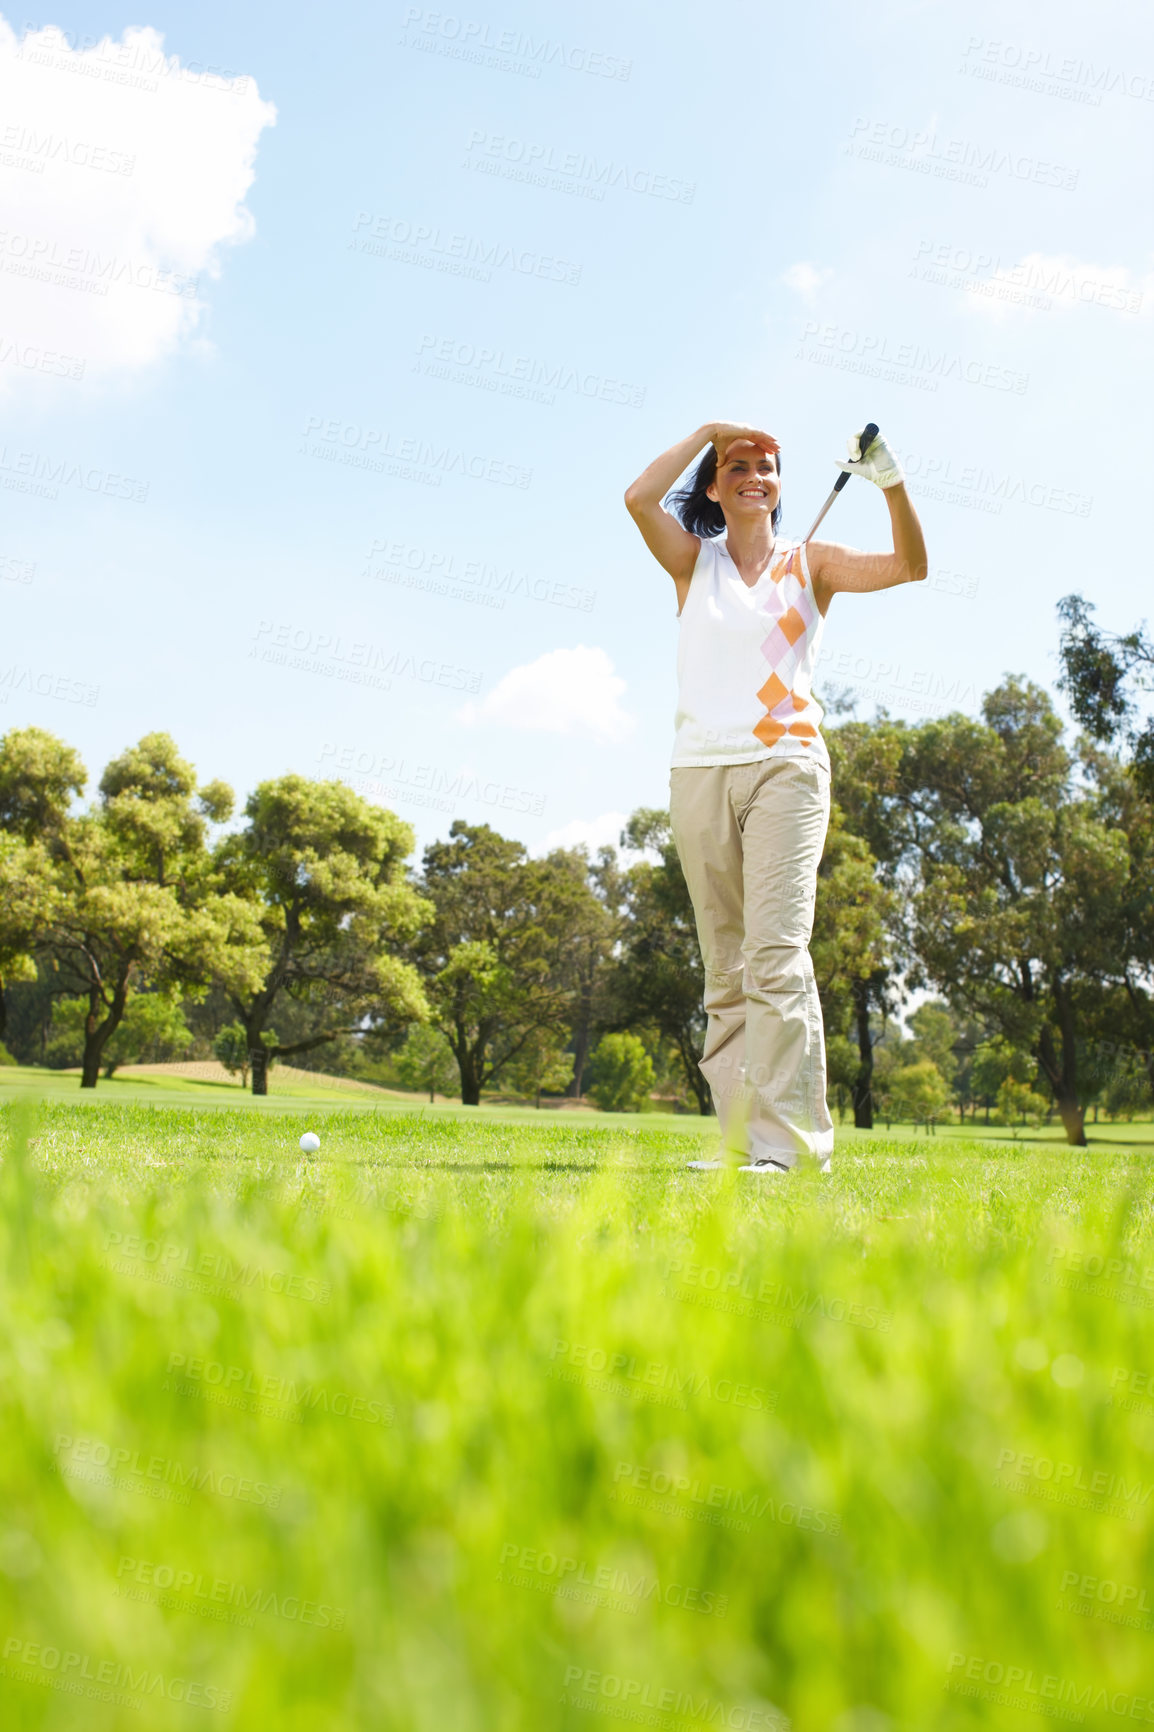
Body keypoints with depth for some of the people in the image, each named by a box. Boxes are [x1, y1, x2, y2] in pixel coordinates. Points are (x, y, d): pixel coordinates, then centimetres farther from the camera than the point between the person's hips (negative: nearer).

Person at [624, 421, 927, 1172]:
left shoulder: (811, 562, 11)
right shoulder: (695, 562, 13)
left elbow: (911, 565, -3)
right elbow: (639, 497, -3)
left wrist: (893, 486, -18)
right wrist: (707, 431, 3)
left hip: (785, 766, -2)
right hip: (701, 771, 3)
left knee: (776, 955, -17)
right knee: (725, 971, 3)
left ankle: (788, 1143, -19)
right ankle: (740, 1144, 5)